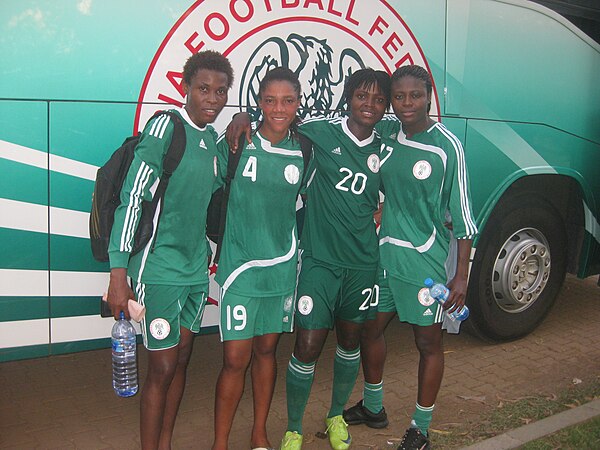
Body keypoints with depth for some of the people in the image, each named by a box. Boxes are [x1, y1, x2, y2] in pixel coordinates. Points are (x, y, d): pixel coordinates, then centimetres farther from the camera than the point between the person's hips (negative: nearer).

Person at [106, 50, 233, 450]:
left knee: (182, 358, 14)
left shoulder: (212, 137, 10)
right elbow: (132, 197, -17)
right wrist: (119, 273, -20)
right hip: (160, 268, -7)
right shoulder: (165, 127, -13)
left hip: (196, 268, 7)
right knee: (163, 367, -1)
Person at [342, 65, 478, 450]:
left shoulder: (447, 146, -13)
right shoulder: (384, 132, 0)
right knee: (371, 328, 18)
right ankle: (373, 408, 41)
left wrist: (461, 275, -10)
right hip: (384, 253, 6)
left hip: (425, 260, -5)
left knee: (428, 342, 8)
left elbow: (462, 214, -9)